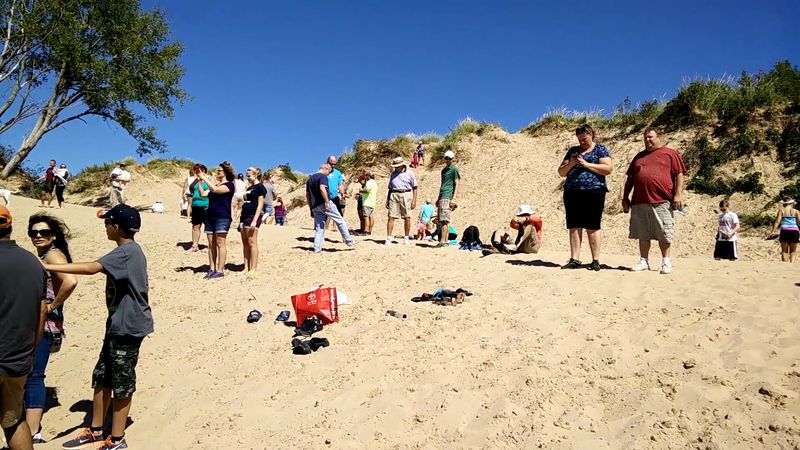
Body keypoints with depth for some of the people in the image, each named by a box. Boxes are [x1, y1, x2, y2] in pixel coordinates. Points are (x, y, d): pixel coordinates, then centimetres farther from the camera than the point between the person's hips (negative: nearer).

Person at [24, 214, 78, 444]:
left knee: (33, 376, -5)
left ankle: (32, 433, 2)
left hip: (44, 324, -9)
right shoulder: (40, 257, 13)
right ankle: (32, 424, 29)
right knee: (28, 374, 16)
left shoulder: (53, 254, -15)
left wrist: (52, 306, -21)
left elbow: (70, 281, -32)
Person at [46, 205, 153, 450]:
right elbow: (141, 288, 19)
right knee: (101, 378, 17)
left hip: (128, 327, -10)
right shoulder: (129, 251, 12)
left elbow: (91, 268, -34)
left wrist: (47, 267, -33)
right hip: (119, 325, 10)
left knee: (121, 384, 2)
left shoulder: (127, 252, -20)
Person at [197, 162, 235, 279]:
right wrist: (200, 180, 6)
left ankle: (220, 271, -4)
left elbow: (215, 190, -19)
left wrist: (204, 178, -13)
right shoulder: (215, 184, 19)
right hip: (210, 217, 7)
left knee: (220, 244, -6)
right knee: (211, 244, 7)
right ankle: (212, 269, 11)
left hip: (222, 218, -7)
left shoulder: (229, 185, -3)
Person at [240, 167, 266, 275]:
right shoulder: (249, 187, 20)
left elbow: (260, 205, -11)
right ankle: (246, 267, 9)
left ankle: (253, 269, -6)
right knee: (245, 243, 6)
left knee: (252, 243, -8)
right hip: (244, 216, 8)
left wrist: (255, 220, -19)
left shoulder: (260, 187, -5)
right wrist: (241, 219, 17)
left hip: (253, 216, -8)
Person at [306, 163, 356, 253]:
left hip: (315, 207, 8)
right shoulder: (323, 177, -5)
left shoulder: (310, 178, 21)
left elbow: (307, 194, 23)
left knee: (319, 228, 9)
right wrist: (327, 201, -24)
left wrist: (311, 207, 25)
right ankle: (349, 241, 5)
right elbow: (322, 188, -24)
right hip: (324, 204, -7)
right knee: (340, 221, 3)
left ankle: (317, 249, 4)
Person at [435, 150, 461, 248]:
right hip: (442, 196, 8)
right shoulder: (444, 170, 23)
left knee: (444, 220, -14)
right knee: (441, 220, 5)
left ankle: (442, 241, -16)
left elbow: (456, 184, -5)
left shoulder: (454, 169, 0)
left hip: (448, 196, -8)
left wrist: (453, 198, -14)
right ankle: (445, 241, 9)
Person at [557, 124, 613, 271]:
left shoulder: (600, 149, 7)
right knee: (574, 226, 1)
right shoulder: (573, 150, 19)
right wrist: (570, 164, -2)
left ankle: (596, 260, 2)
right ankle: (574, 259, 5)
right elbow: (561, 172, 17)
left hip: (593, 192, -4)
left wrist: (587, 164, -12)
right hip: (572, 193, 4)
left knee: (592, 227, -3)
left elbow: (608, 169, -7)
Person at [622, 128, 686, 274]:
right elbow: (630, 178, 21)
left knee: (664, 235, 0)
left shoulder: (670, 154, 7)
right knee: (643, 234, 7)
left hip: (662, 201, -4)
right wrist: (625, 197, 14)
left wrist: (678, 194, -10)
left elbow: (680, 175, 1)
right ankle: (644, 261, 14)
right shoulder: (639, 156, 21)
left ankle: (666, 262, 11)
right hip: (639, 202, 4)